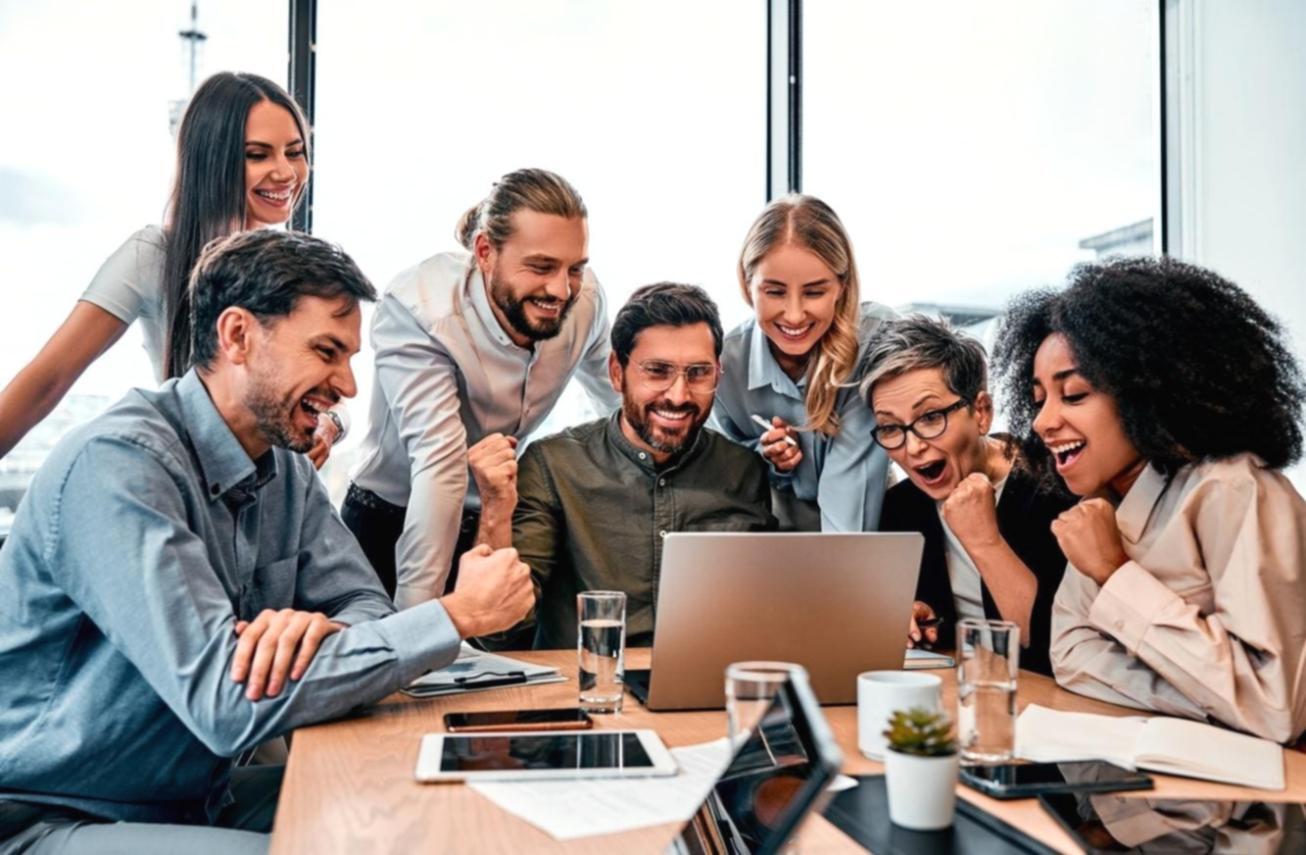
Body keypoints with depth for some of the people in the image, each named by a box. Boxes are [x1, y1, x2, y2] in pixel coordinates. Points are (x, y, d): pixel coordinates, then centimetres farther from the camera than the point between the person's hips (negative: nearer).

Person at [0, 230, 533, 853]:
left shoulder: (288, 471, 2)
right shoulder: (118, 463, -24)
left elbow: (368, 608, 0)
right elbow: (229, 702, -32)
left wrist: (323, 629, -25)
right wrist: (456, 615, -26)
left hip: (196, 798, 8)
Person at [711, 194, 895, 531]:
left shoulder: (878, 339, -20)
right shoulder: (725, 361, -12)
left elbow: (853, 477, -25)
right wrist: (771, 460, -16)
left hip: (876, 529, -1)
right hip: (779, 540, 1)